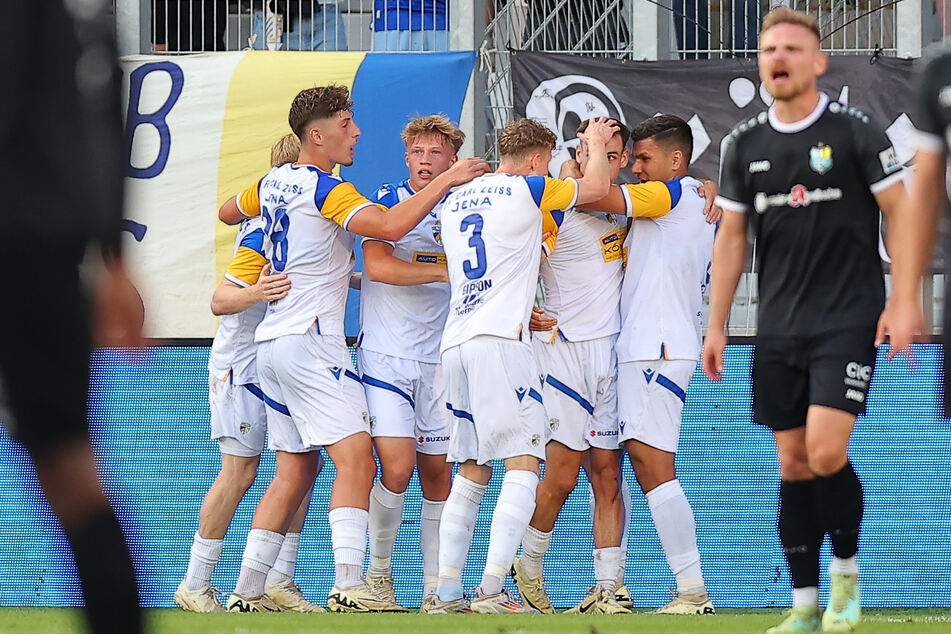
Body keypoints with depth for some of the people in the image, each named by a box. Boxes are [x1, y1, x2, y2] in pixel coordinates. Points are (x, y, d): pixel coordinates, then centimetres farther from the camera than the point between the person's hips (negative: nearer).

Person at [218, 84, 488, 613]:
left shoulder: (274, 182, 13)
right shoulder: (325, 190, -13)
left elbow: (227, 211, 33)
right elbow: (390, 226, -27)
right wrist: (447, 180, -18)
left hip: (272, 342, 9)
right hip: (310, 340, -9)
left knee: (294, 471, 13)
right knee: (356, 460, -15)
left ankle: (247, 591, 11)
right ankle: (349, 586, -27)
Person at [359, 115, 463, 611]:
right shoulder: (388, 202, -3)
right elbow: (377, 266, -18)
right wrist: (445, 272, -19)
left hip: (437, 360, 4)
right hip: (385, 358, -4)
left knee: (438, 474, 4)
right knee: (397, 470, -15)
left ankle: (436, 588, 10)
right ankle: (378, 571, 4)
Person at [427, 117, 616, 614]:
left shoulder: (453, 201, 20)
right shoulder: (527, 190, 1)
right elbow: (596, 187, 13)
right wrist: (596, 144, 31)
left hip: (454, 344, 7)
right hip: (498, 341, -7)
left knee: (471, 473, 12)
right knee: (523, 465, -9)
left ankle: (448, 592, 6)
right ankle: (492, 590, -21)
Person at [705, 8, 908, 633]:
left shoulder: (855, 130, -6)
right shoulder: (747, 142, 7)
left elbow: (901, 214, -3)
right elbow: (732, 235, 13)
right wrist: (716, 326, 10)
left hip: (848, 320, -4)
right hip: (779, 326, 5)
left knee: (826, 452, -16)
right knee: (793, 463, 4)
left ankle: (846, 569, 8)